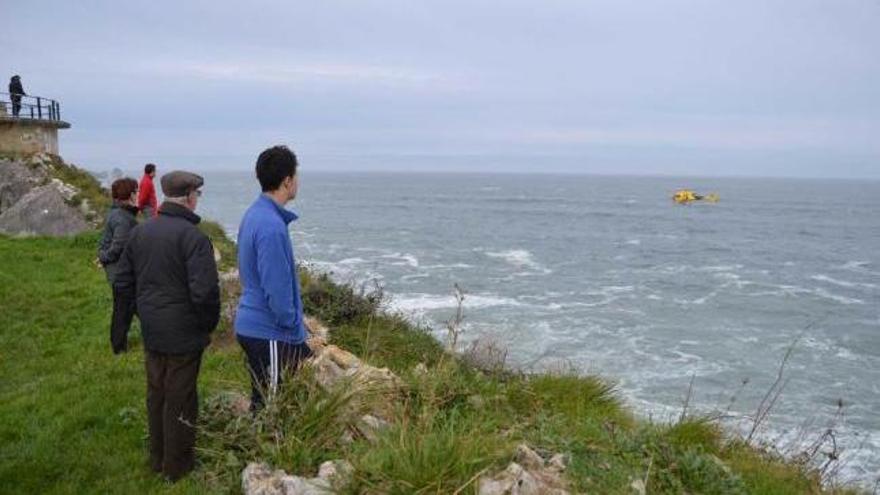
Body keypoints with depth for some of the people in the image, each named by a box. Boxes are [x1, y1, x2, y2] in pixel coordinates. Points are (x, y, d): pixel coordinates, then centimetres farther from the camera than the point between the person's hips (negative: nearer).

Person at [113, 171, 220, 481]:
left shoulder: (140, 232, 4)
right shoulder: (193, 237, -20)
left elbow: (122, 284, 10)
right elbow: (205, 293, -25)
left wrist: (145, 313, 17)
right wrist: (209, 325, -8)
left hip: (151, 333, 7)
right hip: (184, 335, -7)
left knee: (156, 394, 19)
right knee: (180, 400, 6)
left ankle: (157, 459, 34)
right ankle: (177, 466, 20)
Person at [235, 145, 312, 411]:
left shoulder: (254, 214, 8)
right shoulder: (272, 226, -24)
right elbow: (276, 288, -25)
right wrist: (292, 325, -11)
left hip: (251, 324, 10)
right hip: (269, 333, -10)